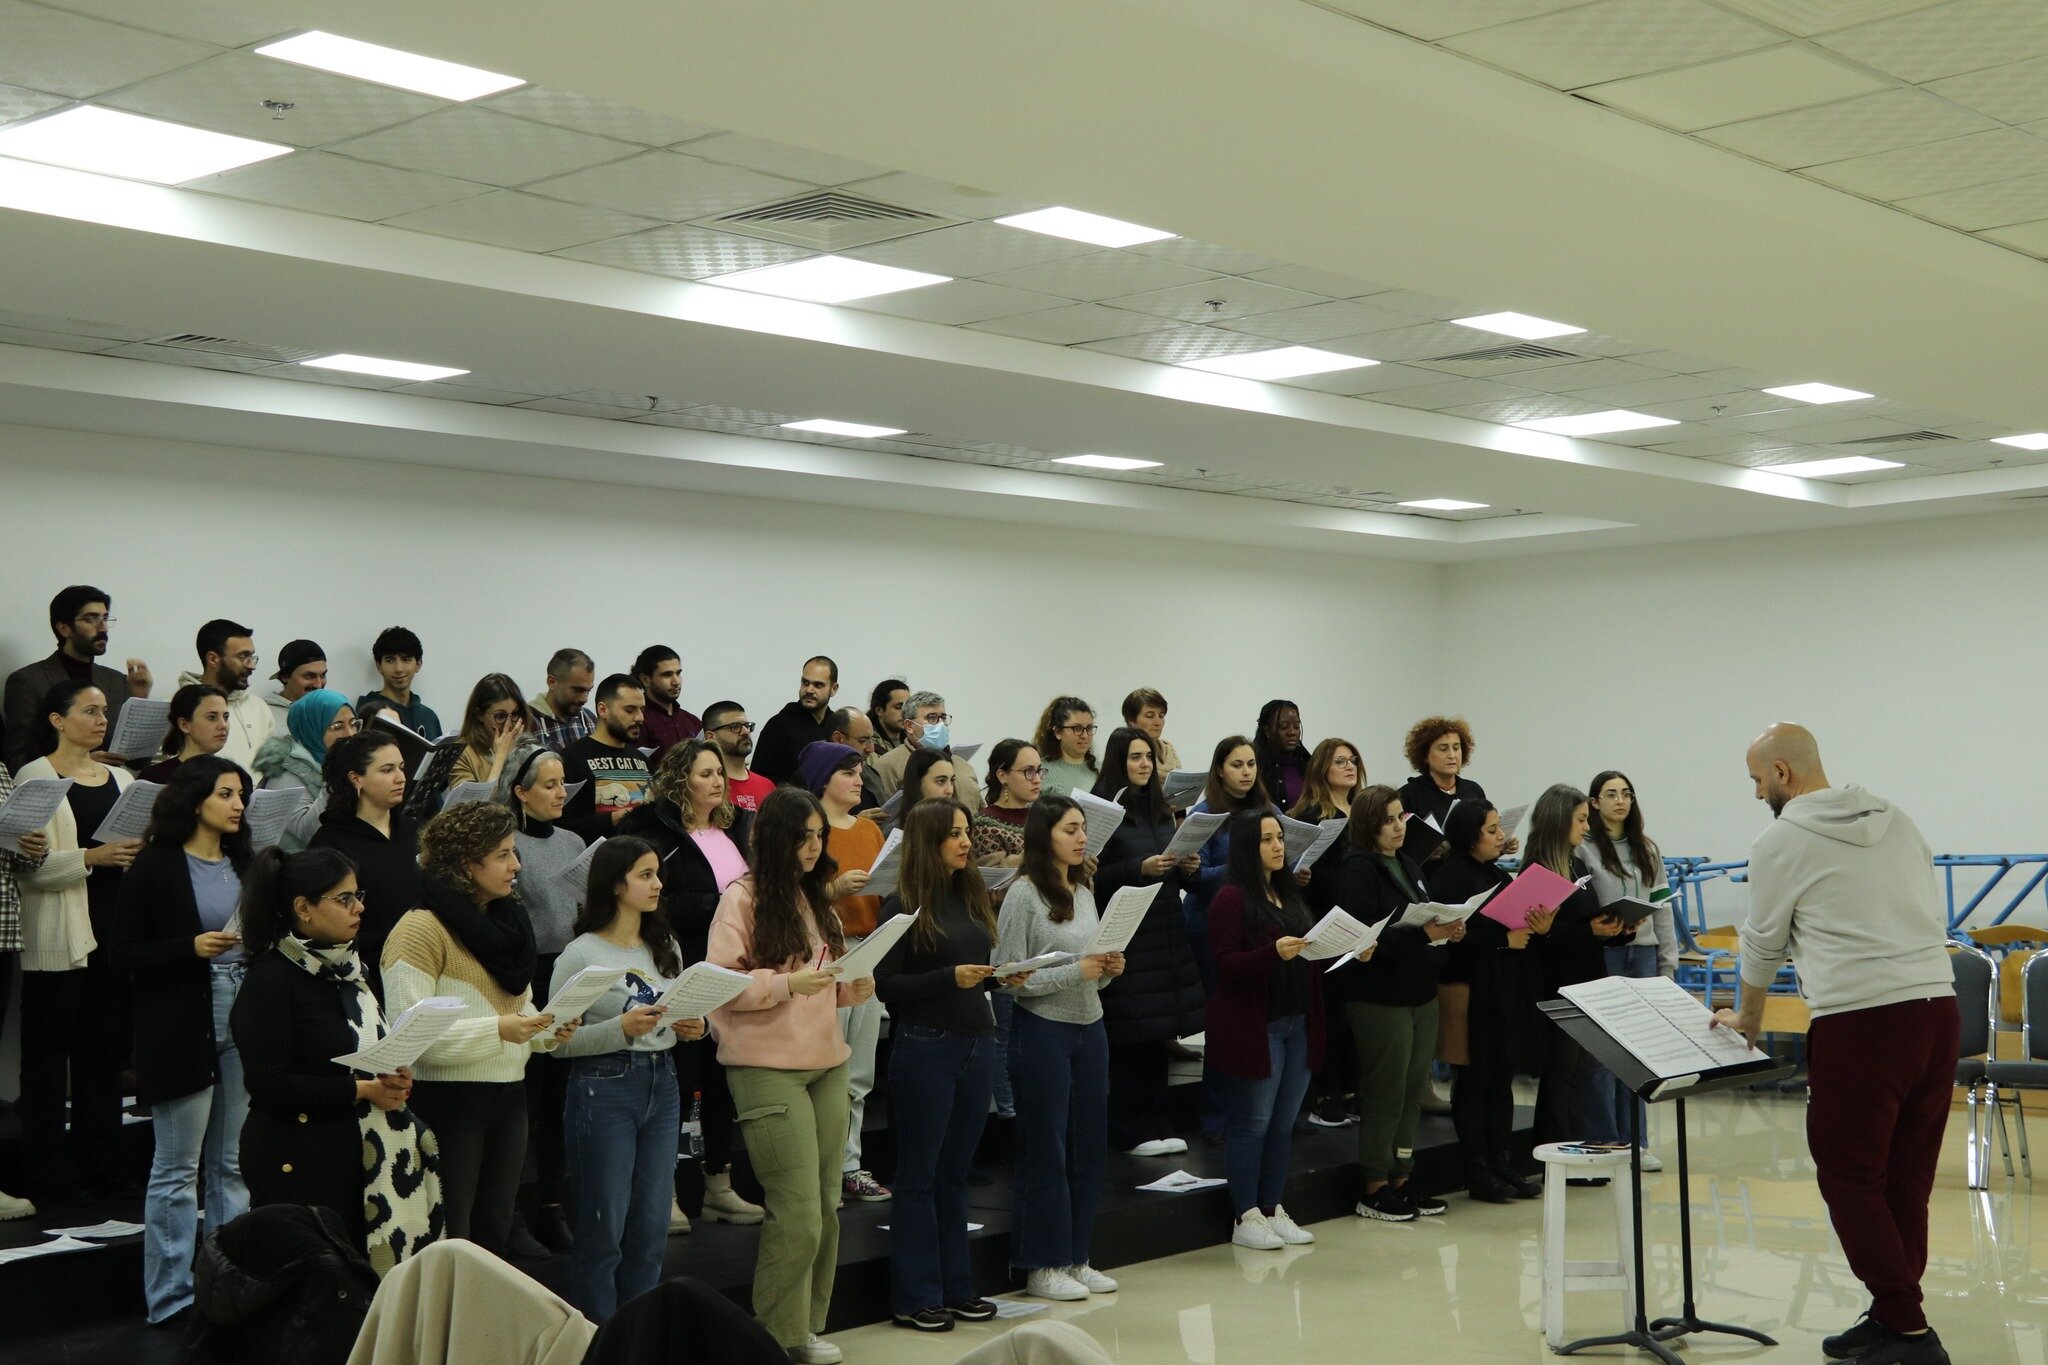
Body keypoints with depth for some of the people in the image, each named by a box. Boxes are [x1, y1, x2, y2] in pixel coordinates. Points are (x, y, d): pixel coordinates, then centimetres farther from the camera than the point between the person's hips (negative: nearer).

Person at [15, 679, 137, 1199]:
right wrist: (92, 858, -23)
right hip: (57, 939, -5)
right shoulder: (34, 777, -4)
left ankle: (103, 1165, 16)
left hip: (113, 932, 6)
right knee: (48, 1054, 1)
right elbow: (30, 866, -13)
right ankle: (50, 1171, 7)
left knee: (106, 1050, 9)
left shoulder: (120, 779, 14)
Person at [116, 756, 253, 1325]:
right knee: (177, 1169, 0)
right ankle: (170, 1299, 7)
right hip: (181, 1030, -6)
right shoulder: (155, 867, -5)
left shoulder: (243, 864, 14)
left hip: (242, 1027, 6)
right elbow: (125, 953, -8)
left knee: (234, 1165, 9)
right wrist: (192, 948, -20)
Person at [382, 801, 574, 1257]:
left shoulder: (508, 921, 13)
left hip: (509, 1096, 8)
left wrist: (548, 1031, 2)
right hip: (449, 1100, -8)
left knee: (495, 1232, 14)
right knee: (450, 1239, 0)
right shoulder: (422, 929, -13)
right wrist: (498, 1029, -24)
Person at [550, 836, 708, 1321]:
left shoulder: (666, 948, 11)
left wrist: (689, 1027, 0)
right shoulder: (581, 953, -8)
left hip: (662, 1085, 6)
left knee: (651, 1229, 10)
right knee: (604, 1229, 0)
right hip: (603, 1088, -6)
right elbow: (558, 1041, -11)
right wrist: (621, 1029, -22)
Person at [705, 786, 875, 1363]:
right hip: (768, 1066, -7)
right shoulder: (743, 898, -7)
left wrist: (852, 986, 2)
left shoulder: (815, 896, 15)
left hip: (827, 1062, 7)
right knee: (798, 1211, -9)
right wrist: (786, 983, -23)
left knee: (825, 1205, 6)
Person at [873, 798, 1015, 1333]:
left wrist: (1003, 974, -1)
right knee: (920, 1174, 3)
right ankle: (915, 1296, 10)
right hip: (926, 1048, -6)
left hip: (978, 1043, 6)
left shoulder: (972, 897, 11)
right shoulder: (903, 907, -8)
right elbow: (887, 987, -11)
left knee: (955, 1171, 14)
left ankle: (956, 1287, 22)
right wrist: (950, 977, -20)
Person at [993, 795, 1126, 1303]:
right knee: (1045, 1149, 1)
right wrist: (1076, 971, -19)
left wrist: (1109, 968, -1)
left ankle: (1075, 1257, 21)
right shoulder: (1023, 894, -10)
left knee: (1089, 1145, 10)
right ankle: (1042, 1266, 10)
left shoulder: (1084, 893, 12)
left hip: (1090, 1027, 7)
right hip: (1042, 1029, -7)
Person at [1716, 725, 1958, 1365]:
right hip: (1938, 1009, 7)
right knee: (1907, 1180, 13)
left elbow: (1762, 945, 9)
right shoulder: (1895, 819, 16)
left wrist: (1747, 1020, 24)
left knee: (1852, 1180, 2)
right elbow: (1935, 917, 19)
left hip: (1859, 1023, -7)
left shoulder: (1781, 842, -1)